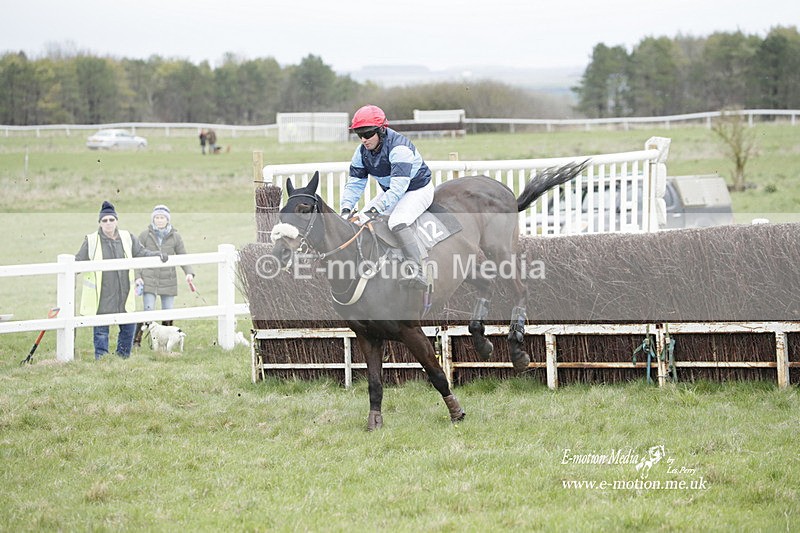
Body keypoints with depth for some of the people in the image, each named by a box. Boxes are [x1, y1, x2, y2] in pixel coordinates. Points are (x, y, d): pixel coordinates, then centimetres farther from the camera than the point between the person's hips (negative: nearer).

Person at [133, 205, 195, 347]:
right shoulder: (145, 235, 0)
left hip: (168, 281, 2)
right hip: (149, 280, -2)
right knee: (148, 311, -10)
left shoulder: (175, 237, 3)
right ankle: (136, 340, -2)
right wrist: (137, 276, -4)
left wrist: (189, 272, -10)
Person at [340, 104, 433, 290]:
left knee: (398, 222, -34)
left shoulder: (399, 148, -30)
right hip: (390, 192, 9)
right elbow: (354, 183, -2)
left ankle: (418, 273, -43)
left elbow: (398, 188, -36)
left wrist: (374, 210, -43)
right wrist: (346, 209, -20)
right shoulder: (362, 151, -5)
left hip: (419, 190, -9)